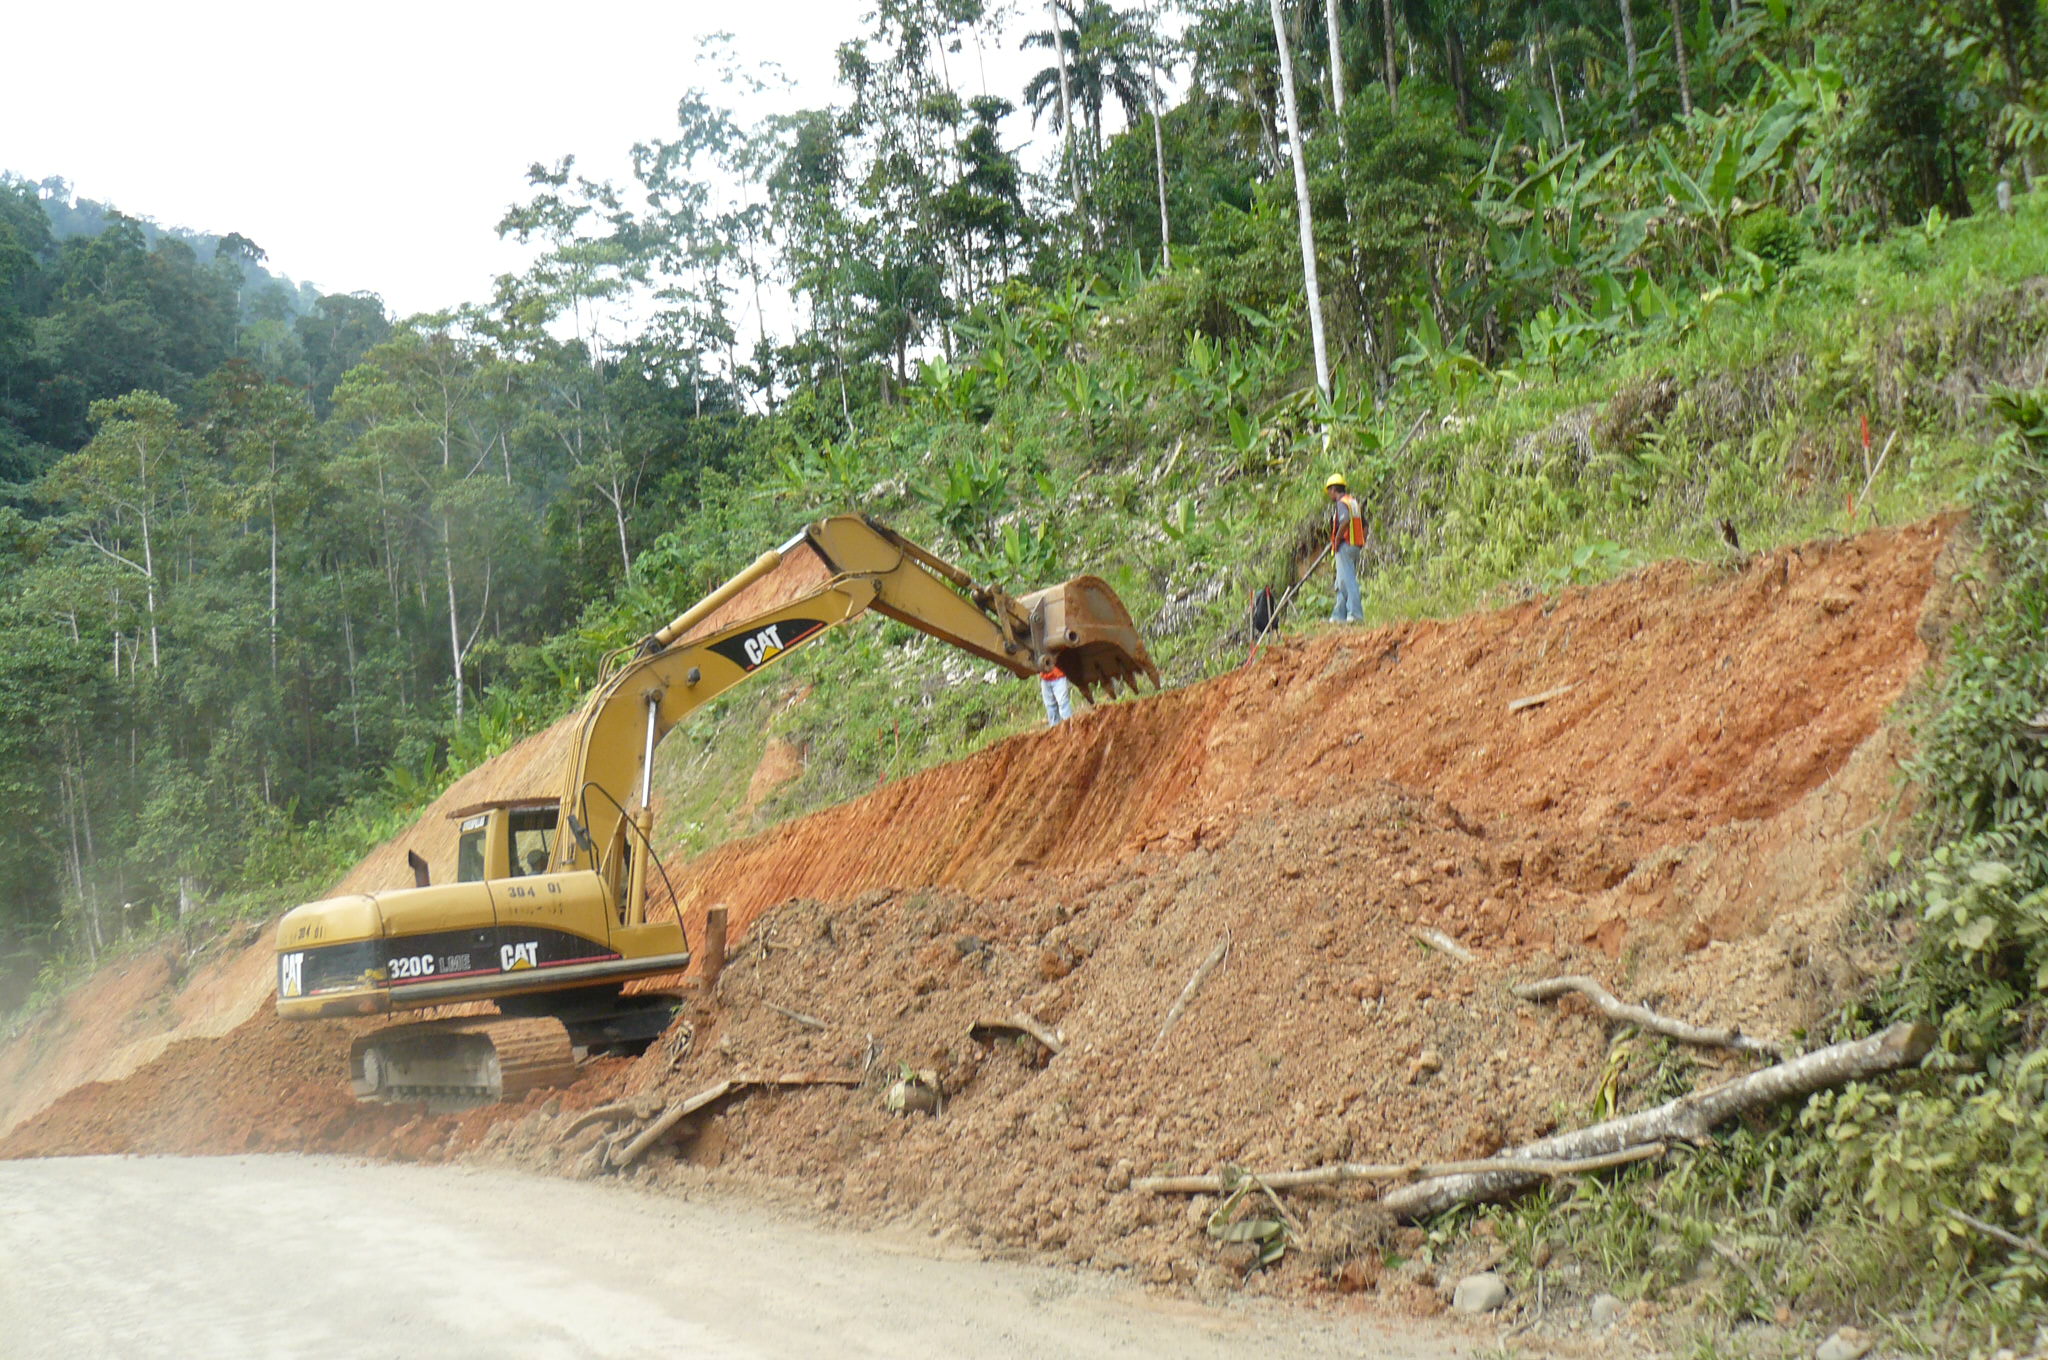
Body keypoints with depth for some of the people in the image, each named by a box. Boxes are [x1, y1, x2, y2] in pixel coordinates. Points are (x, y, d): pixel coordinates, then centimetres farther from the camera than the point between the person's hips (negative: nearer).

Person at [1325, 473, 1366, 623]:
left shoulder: (1342, 502, -9)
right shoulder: (1354, 502, 18)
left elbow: (1345, 521, -27)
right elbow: (1364, 525, 20)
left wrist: (1337, 539, -17)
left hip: (1344, 546, -9)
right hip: (1356, 546, 9)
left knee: (1347, 581, -12)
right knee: (1342, 584, 14)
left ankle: (1355, 614, -18)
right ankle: (1339, 615, 17)